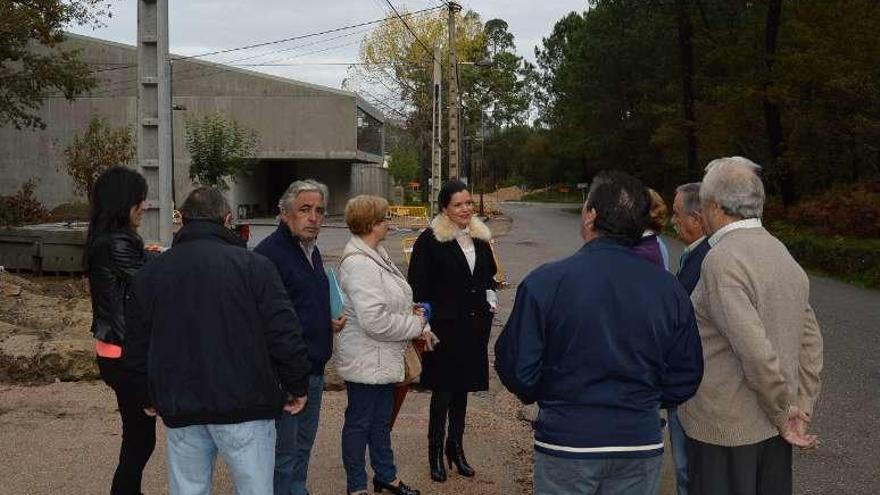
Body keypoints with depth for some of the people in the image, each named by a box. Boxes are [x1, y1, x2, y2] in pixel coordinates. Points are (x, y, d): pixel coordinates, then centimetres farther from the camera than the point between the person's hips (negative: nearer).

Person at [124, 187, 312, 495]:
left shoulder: (150, 273, 7)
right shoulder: (253, 265, -7)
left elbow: (138, 345, 13)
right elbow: (284, 334, -10)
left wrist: (150, 397, 27)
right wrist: (297, 387, 3)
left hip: (179, 410, 4)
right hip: (244, 407, -3)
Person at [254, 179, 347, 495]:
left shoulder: (312, 251, 14)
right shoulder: (269, 253, -17)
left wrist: (331, 321, 8)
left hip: (314, 370, 9)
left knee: (303, 445, 21)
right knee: (283, 454, 1)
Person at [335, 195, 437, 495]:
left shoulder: (375, 255, 7)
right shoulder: (359, 264, -25)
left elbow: (394, 301, 14)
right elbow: (374, 321, -31)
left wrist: (418, 324, -2)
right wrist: (416, 326, -17)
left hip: (383, 360, 9)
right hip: (365, 362, -9)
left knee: (381, 420, 22)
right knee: (359, 423, 8)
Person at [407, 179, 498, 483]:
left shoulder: (480, 237, 10)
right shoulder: (430, 240, -10)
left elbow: (489, 274, 24)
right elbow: (417, 285, -11)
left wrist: (491, 297, 7)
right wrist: (425, 324, -15)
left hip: (474, 325, 6)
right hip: (444, 326, -6)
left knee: (462, 388, 15)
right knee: (443, 390, 2)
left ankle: (455, 445, 29)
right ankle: (435, 451, 16)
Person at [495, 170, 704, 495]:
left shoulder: (545, 282, -15)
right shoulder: (668, 288, -6)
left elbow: (518, 369, -11)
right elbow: (685, 378, 0)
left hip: (566, 442, -2)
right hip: (641, 445, 3)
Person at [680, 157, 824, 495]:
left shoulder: (722, 260, -19)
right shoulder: (783, 254, 7)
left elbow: (756, 352, -24)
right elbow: (811, 343, 9)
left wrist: (784, 415, -11)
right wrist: (801, 409, 8)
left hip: (725, 430, -8)